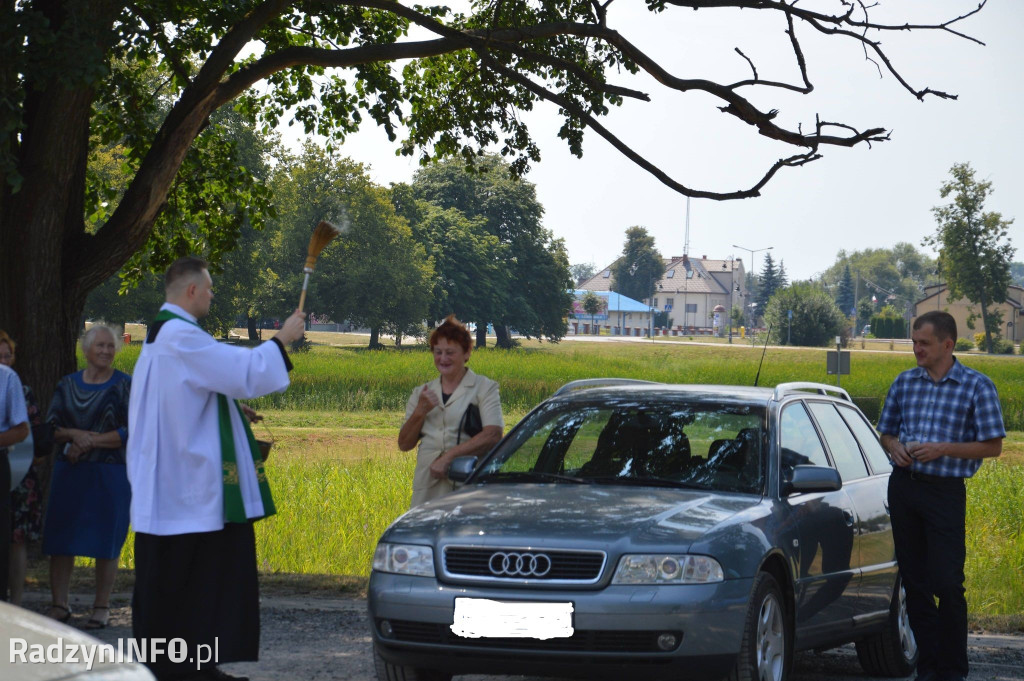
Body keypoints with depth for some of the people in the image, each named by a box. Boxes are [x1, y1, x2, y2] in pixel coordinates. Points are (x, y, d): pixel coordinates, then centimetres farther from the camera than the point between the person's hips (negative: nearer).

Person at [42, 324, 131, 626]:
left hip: (109, 474, -3)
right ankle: (59, 605, 10)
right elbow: (50, 428, 7)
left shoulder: (125, 386, 1)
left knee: (105, 541, -1)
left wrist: (90, 441, -13)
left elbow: (130, 432, -7)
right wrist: (75, 435, -13)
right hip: (68, 473, 3)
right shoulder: (67, 385, 10)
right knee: (60, 538, 2)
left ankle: (101, 608, 7)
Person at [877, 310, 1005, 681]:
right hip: (903, 486, 5)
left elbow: (993, 446, -4)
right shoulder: (905, 382, 9)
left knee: (947, 584, -9)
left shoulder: (977, 386, -4)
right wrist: (896, 448, -4)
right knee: (914, 581, 6)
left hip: (945, 491, -4)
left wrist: (942, 449, -15)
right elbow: (886, 431, 19)